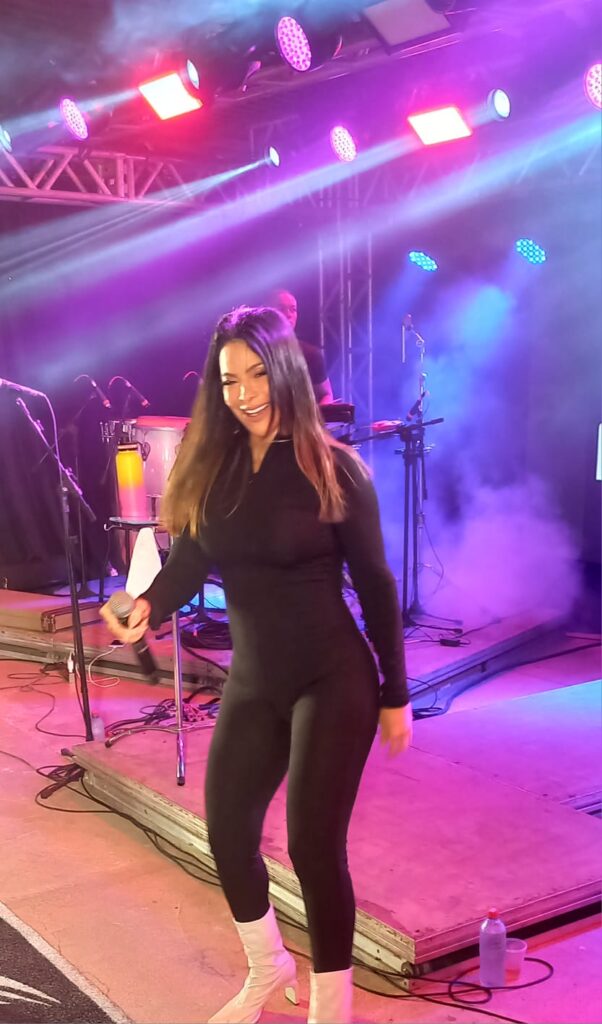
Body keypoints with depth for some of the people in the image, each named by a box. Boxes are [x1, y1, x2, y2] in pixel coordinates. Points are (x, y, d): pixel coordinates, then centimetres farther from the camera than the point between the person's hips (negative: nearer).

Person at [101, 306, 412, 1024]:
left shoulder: (333, 467, -10)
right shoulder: (208, 465, 2)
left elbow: (376, 584, -6)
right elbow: (187, 563, 1)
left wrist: (395, 694, -4)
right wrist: (148, 605, -22)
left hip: (333, 681, -5)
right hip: (251, 684, 5)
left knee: (314, 844, -4)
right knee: (227, 834, 11)